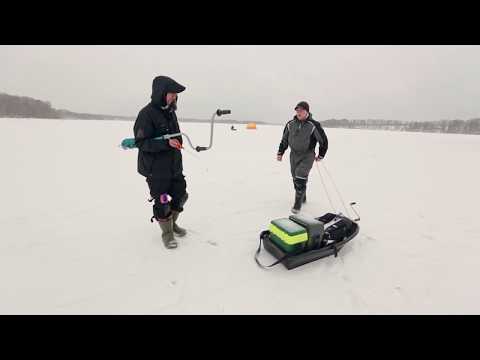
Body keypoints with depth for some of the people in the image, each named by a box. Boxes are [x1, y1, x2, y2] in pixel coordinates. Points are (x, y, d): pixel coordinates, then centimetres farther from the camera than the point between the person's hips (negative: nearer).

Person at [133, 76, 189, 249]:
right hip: (156, 170, -7)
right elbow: (141, 142, -19)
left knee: (181, 196, 15)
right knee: (162, 202, 4)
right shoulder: (147, 114, -15)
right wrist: (166, 143, -28)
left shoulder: (170, 111, 8)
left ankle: (172, 223, 39)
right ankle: (167, 233, 25)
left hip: (174, 167, 8)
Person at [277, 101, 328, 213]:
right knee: (295, 179, 12)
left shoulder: (314, 125, -13)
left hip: (307, 156, -5)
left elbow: (324, 141, -2)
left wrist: (320, 155, 4)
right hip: (294, 155, 5)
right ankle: (303, 198, 34)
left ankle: (298, 203, -4)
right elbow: (284, 139, 13)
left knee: (300, 178, -16)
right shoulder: (290, 124, 0)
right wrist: (280, 153, 11)